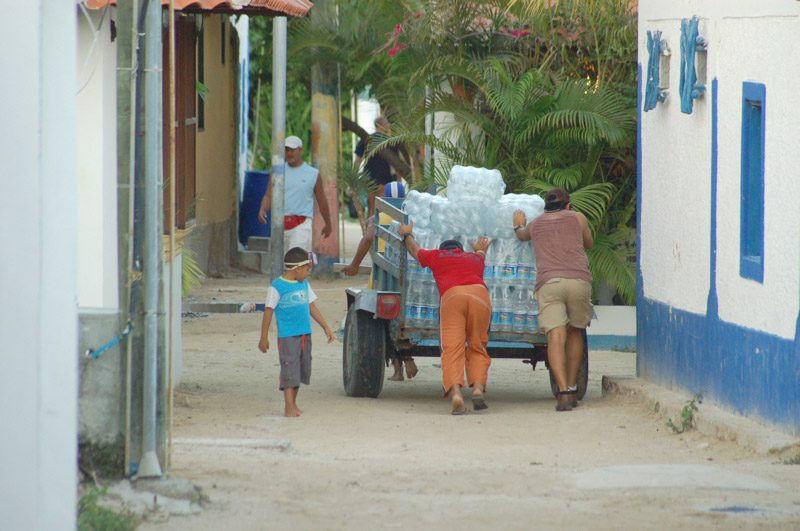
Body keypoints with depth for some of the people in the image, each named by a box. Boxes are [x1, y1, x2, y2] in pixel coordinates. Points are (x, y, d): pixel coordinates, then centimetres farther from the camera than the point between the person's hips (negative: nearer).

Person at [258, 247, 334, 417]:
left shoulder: (304, 284, 12)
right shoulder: (277, 287, -8)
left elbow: (312, 307, 21)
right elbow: (268, 312, -6)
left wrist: (326, 327, 20)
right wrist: (264, 338, -5)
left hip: (305, 335, 7)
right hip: (287, 336, -7)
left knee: (302, 369, 11)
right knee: (289, 369, -11)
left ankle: (293, 404, 23)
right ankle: (289, 407, -13)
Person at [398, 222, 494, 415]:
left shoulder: (436, 256, 29)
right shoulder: (475, 258, 36)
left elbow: (415, 250, 50)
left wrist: (407, 235, 70)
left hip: (452, 296, -2)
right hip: (480, 293, 2)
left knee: (452, 349, -10)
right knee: (477, 348, 12)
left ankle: (455, 393, -30)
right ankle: (478, 388, -10)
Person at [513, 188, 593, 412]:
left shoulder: (535, 224, 25)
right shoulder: (577, 218, 20)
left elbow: (522, 236, 49)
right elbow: (589, 244, 39)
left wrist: (519, 226, 72)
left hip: (548, 282, 0)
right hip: (578, 280, 0)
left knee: (556, 337, -12)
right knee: (574, 332, 21)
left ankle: (563, 393, -28)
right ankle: (572, 388, 20)